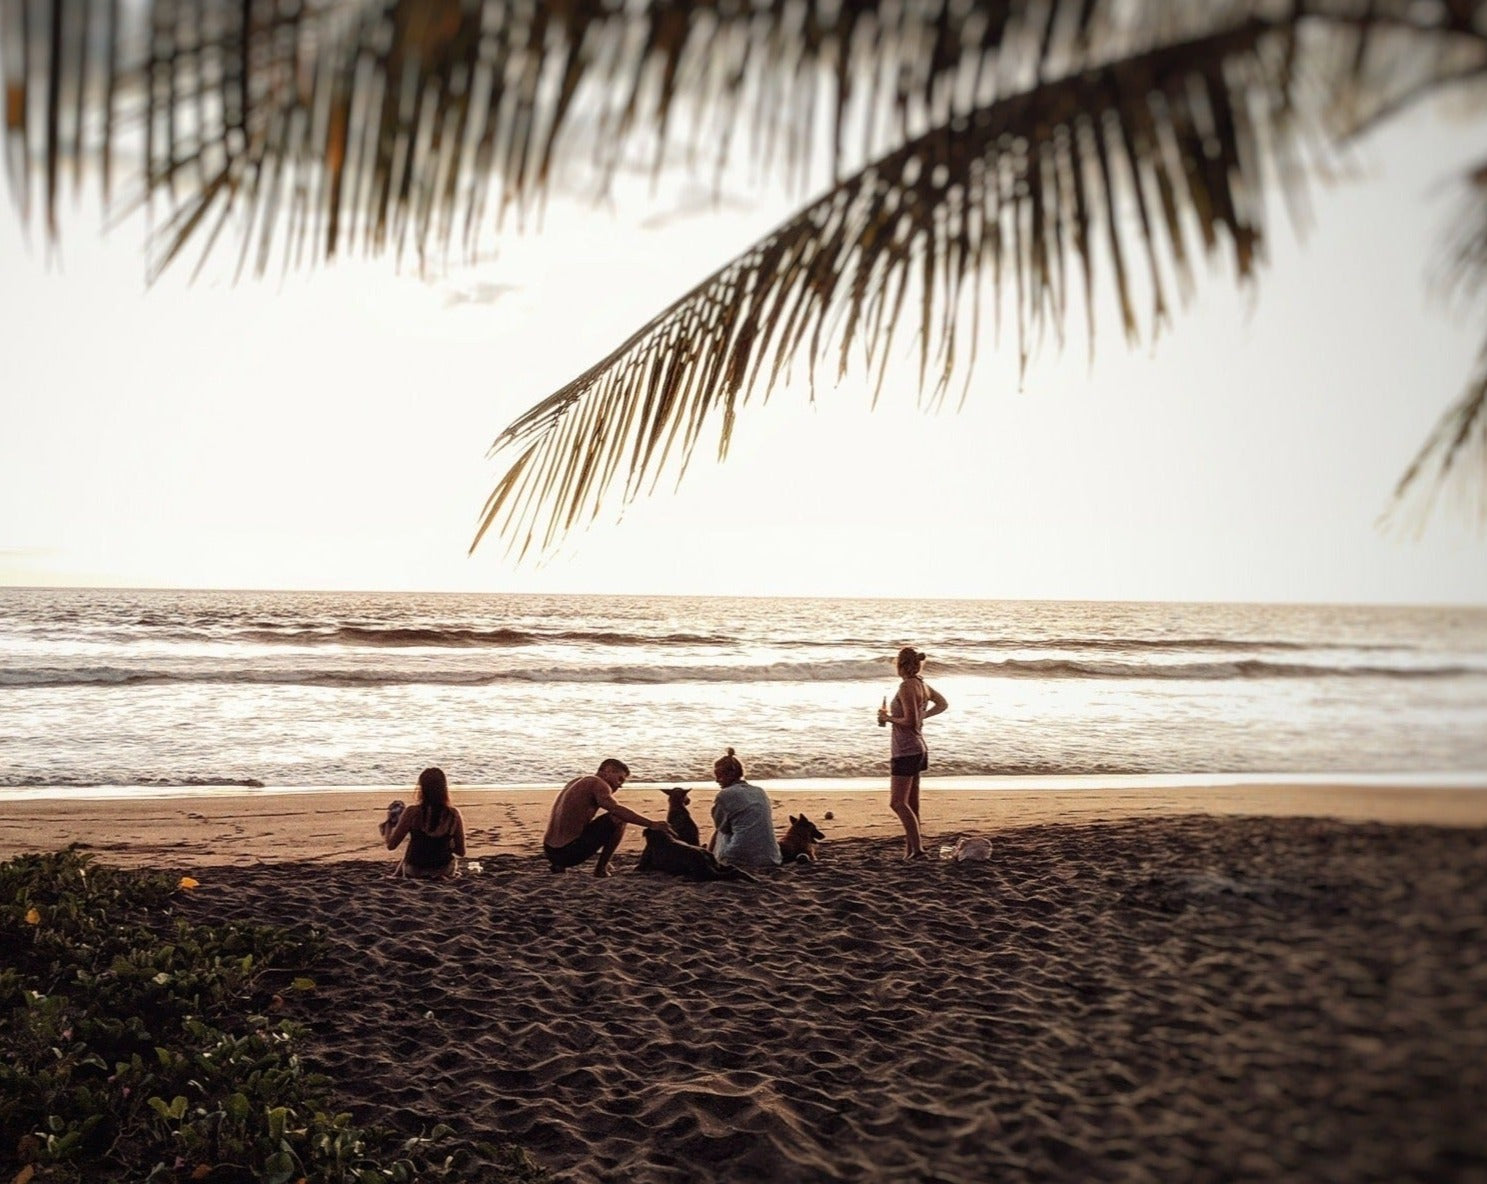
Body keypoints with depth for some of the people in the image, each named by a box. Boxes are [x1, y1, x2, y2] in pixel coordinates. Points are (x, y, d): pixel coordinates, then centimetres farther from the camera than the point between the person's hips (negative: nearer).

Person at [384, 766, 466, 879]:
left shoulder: (412, 812, -18)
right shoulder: (454, 814, -12)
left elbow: (391, 845, -10)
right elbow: (461, 852, -4)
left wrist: (392, 822, 6)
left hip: (415, 874, -1)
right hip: (445, 873, 1)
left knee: (402, 862, 35)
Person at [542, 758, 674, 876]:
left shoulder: (577, 781, 20)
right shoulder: (597, 783, -6)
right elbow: (616, 809, -24)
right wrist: (652, 824, -28)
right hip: (570, 852, -9)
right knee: (618, 819, -5)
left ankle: (559, 865, 19)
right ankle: (601, 867, 0)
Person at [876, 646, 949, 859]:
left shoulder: (906, 687, -17)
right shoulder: (923, 685, 9)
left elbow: (910, 722, -23)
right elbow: (943, 703, 27)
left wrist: (888, 718, -10)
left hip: (906, 752, -9)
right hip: (918, 749, 9)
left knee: (898, 802, -10)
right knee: (911, 804, 13)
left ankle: (917, 848, -18)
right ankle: (911, 849, 16)